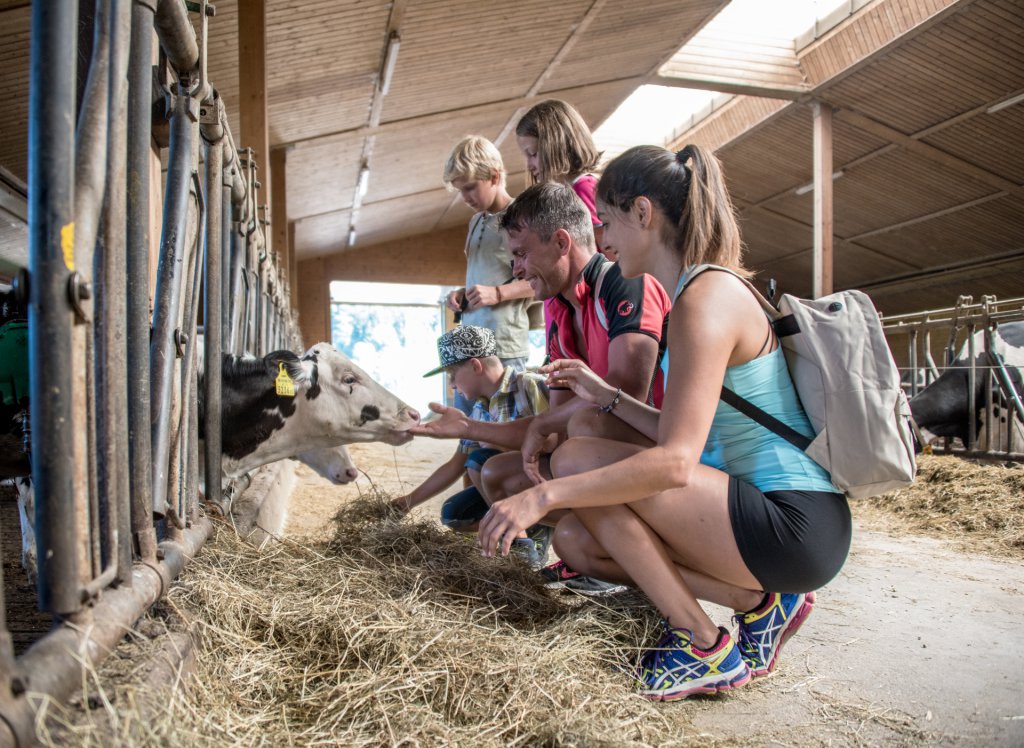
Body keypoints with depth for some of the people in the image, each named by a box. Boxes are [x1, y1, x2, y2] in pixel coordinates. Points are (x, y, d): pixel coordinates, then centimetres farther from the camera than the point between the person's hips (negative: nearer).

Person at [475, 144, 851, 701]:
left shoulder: (705, 296, -19)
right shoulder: (707, 290, 12)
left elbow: (675, 462, -27)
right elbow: (687, 437, 13)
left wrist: (543, 496, -26)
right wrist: (606, 397, 13)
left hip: (797, 525, -10)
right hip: (771, 514, 10)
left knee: (576, 460, -16)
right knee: (574, 540, 8)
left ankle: (705, 647, -5)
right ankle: (757, 600, 5)